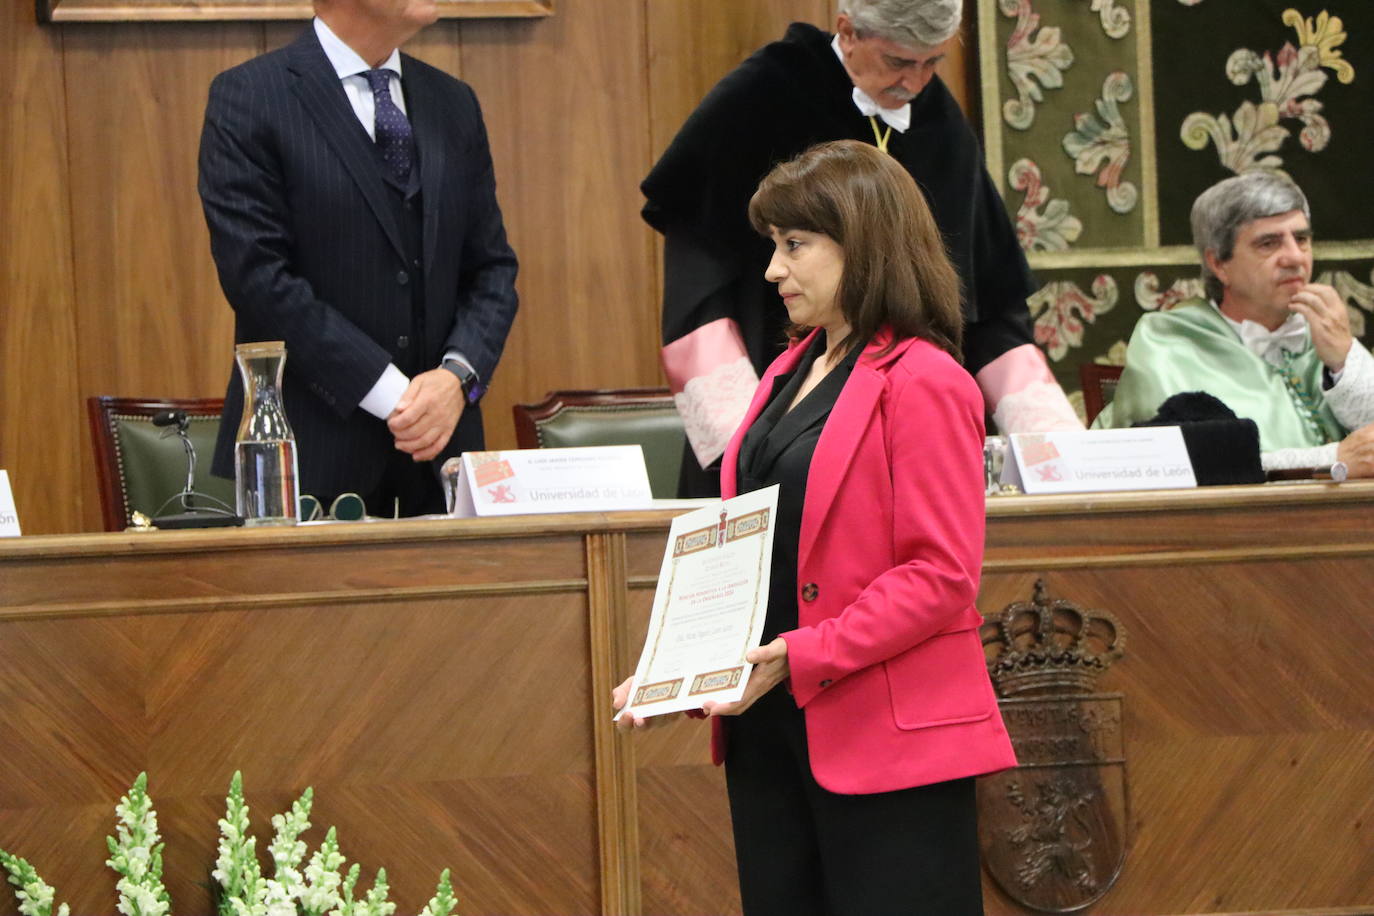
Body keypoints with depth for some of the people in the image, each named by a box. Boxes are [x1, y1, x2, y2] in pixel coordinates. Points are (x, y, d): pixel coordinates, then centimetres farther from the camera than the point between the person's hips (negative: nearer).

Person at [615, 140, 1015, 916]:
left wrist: (803, 659, -21)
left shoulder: (921, 382, -11)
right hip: (772, 734, 8)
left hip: (883, 738, -8)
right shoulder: (790, 376, 16)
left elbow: (940, 575, -17)